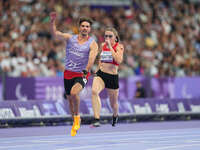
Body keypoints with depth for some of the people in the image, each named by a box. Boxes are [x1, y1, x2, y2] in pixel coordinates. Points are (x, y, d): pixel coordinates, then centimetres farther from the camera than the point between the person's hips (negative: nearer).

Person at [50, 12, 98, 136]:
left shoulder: (92, 44, -5)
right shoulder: (70, 38, 5)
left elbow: (92, 58, -21)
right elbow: (55, 33, 1)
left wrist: (86, 70, -36)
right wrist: (53, 21, -14)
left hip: (81, 74, -4)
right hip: (68, 73, 4)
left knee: (74, 93, -30)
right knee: (70, 99, 11)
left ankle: (77, 116, -8)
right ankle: (75, 122, 32)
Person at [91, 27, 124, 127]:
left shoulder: (119, 47, -6)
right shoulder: (103, 45, 9)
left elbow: (118, 60, -24)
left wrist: (110, 47, -22)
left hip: (113, 77, -2)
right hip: (101, 74, 2)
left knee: (113, 103, 13)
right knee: (94, 91, -31)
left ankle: (115, 115, 52)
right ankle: (96, 120, -36)